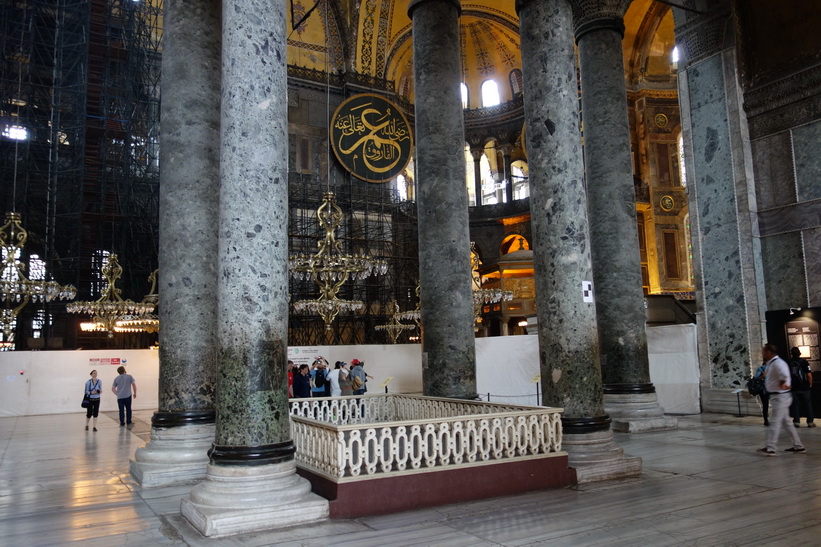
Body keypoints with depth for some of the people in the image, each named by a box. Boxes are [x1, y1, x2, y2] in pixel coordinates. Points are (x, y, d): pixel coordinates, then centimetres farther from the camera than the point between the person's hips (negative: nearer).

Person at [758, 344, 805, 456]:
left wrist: (782, 383, -23)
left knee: (776, 422, -5)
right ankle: (798, 446, 23)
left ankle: (770, 448, -2)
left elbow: (784, 374, -38)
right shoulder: (771, 363, 12)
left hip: (780, 397, -10)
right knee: (786, 422, 15)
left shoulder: (777, 363, -19)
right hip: (777, 396, 10)